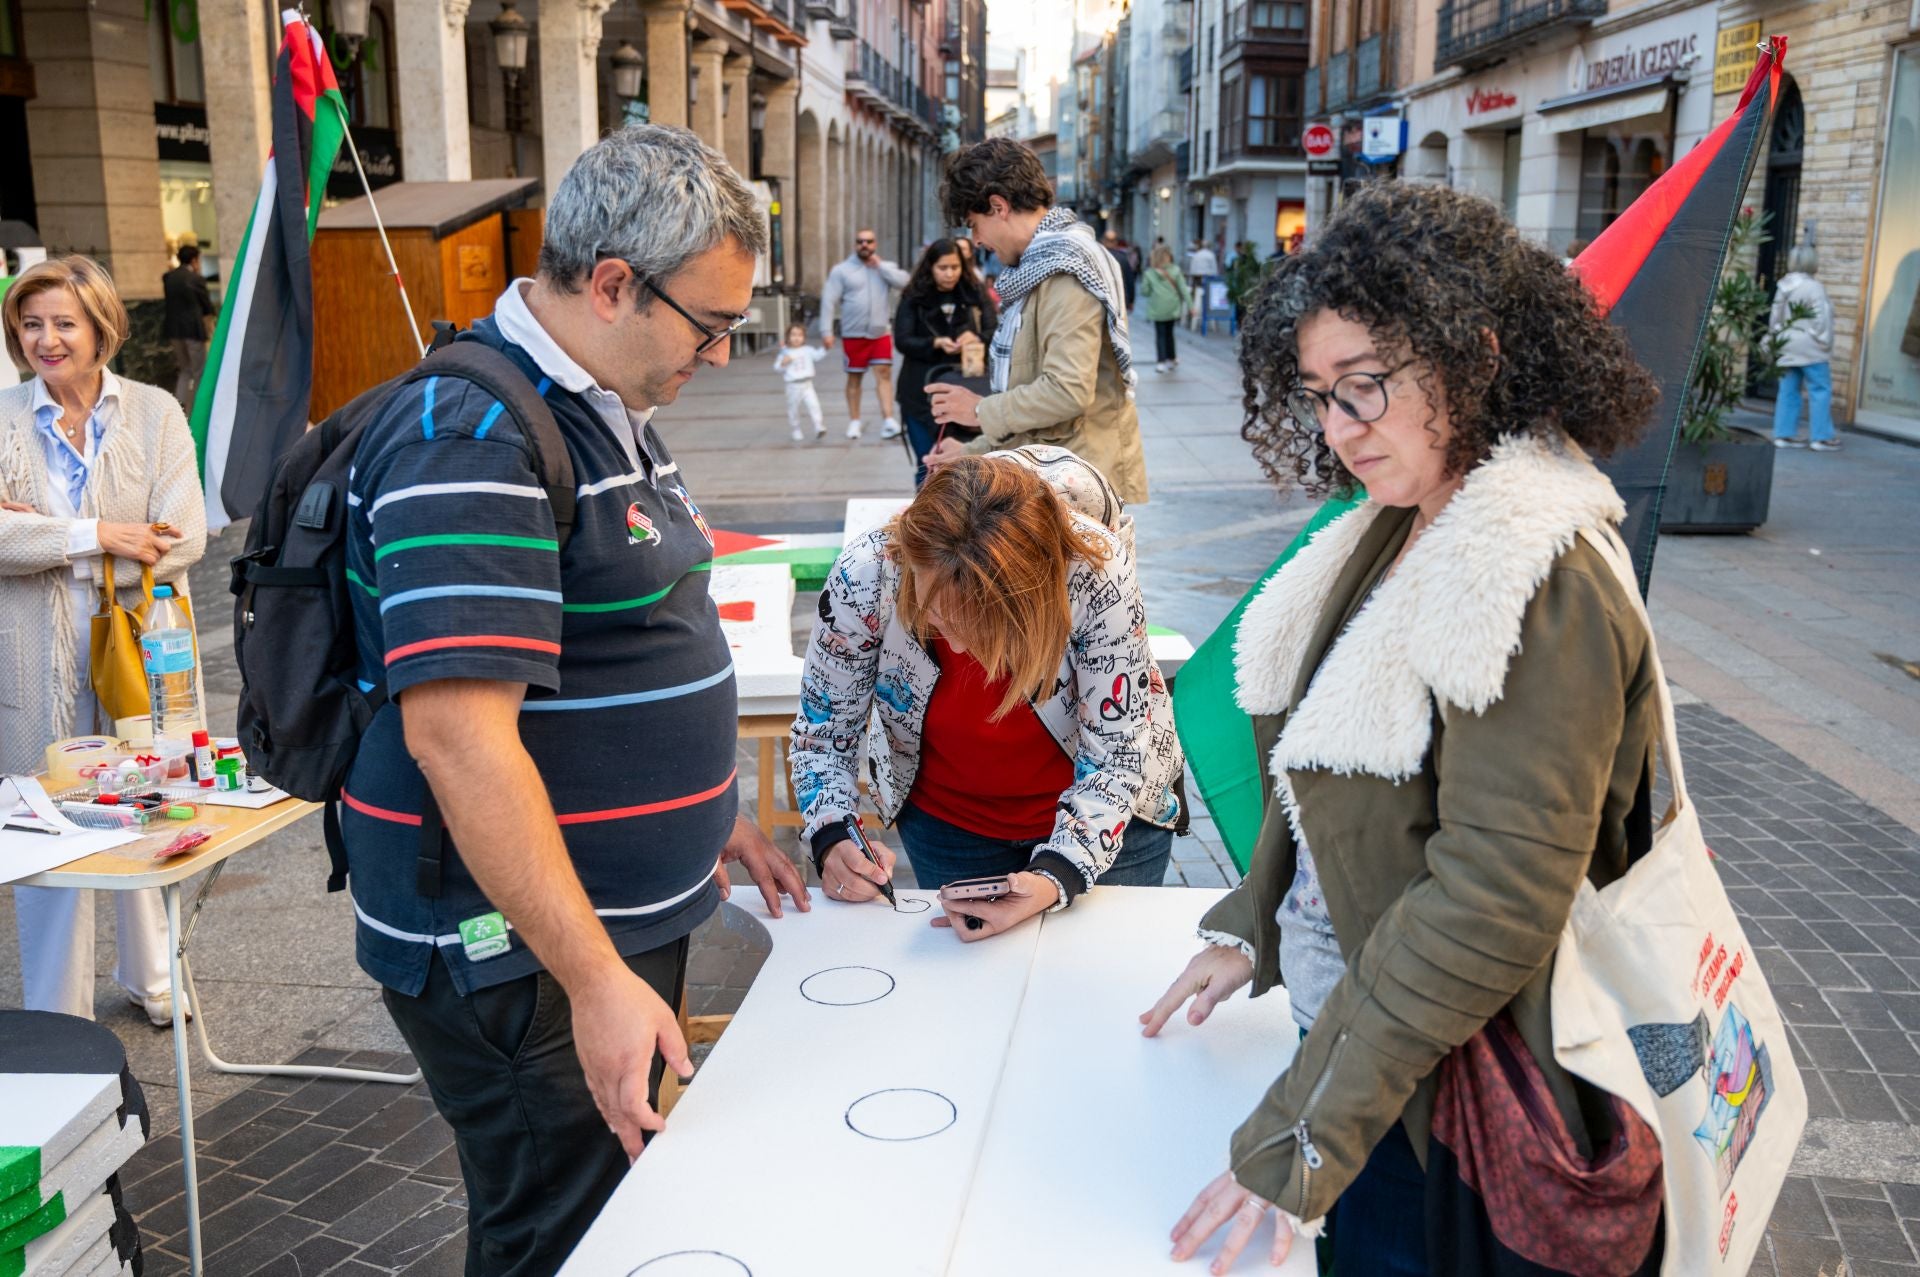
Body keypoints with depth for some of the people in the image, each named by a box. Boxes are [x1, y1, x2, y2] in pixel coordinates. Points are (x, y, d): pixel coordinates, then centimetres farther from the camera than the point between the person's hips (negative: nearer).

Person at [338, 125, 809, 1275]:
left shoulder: (613, 411, 10)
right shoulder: (470, 441, -22)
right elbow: (459, 735, -28)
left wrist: (714, 818, 18)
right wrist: (596, 980, -27)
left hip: (621, 920, 9)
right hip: (513, 954, -9)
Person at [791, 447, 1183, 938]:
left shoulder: (1097, 572, -36)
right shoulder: (866, 575, -30)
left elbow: (1116, 755, -26)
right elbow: (822, 732, -14)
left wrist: (1057, 878, -41)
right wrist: (832, 839, -32)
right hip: (945, 820, 2)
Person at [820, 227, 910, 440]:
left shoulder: (886, 267, 9)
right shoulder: (841, 270, 1)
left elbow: (903, 281, -9)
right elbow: (829, 301, -5)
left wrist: (880, 265, -8)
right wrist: (826, 331, -13)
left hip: (881, 333, 1)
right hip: (853, 335, -1)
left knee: (884, 375, -7)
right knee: (854, 378, 6)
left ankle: (888, 421, -10)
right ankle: (854, 421, 16)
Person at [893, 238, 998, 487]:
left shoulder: (974, 292, 2)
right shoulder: (914, 297, -1)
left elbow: (995, 331, -3)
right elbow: (903, 340, -7)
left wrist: (976, 339, -25)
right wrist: (936, 343, -24)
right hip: (922, 391, -1)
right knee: (926, 464, 6)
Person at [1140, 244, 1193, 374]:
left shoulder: (1150, 272, -2)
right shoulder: (1175, 270, 0)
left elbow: (1145, 291, 1)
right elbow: (1183, 289, -2)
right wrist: (1190, 305, -1)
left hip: (1157, 309, -2)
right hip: (1172, 308, 2)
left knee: (1160, 335, 1)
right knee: (1169, 333, 17)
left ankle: (1162, 362, -10)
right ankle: (1172, 358, 23)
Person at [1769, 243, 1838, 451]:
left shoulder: (1783, 287, 9)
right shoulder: (1813, 287, -13)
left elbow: (1775, 318, 15)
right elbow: (1821, 320, -13)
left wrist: (1778, 336, 24)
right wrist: (1825, 343, -6)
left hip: (1787, 348, 7)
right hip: (1810, 349, -7)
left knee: (1788, 391, 8)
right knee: (1820, 391, -2)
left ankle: (1784, 434, 8)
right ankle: (1822, 436, -1)